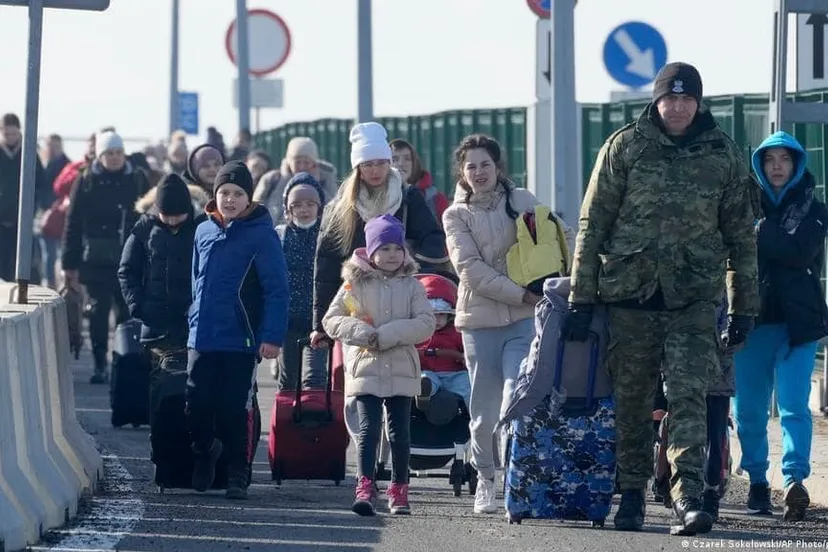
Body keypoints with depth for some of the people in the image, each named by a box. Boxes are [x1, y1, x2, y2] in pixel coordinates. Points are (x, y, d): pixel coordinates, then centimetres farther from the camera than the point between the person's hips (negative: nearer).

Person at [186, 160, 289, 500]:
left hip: (240, 342, -4)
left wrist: (272, 336, -15)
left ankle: (237, 476, 13)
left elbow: (277, 289, -9)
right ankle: (205, 450, 32)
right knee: (197, 408, 4)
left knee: (234, 412, 0)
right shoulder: (204, 232, 9)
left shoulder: (261, 234, -7)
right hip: (201, 340, 4)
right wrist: (195, 322, 15)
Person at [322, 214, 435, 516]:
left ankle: (399, 490, 17)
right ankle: (365, 489, -15)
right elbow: (331, 320, 0)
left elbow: (426, 323, -7)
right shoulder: (355, 285, 3)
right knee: (368, 428, -10)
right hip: (366, 368, -1)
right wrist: (362, 333, -16)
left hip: (402, 370, 1)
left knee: (400, 431, 7)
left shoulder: (412, 286, 4)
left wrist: (386, 335, -16)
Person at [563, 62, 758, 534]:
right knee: (632, 400, 7)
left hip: (694, 298, 0)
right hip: (630, 291, 1)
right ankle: (632, 493, 18)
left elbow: (741, 234, 12)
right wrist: (582, 297, -1)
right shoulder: (625, 147, 2)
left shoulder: (724, 154, 6)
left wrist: (745, 306, 10)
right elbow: (592, 224, 3)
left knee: (689, 396, -12)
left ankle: (688, 494, -19)